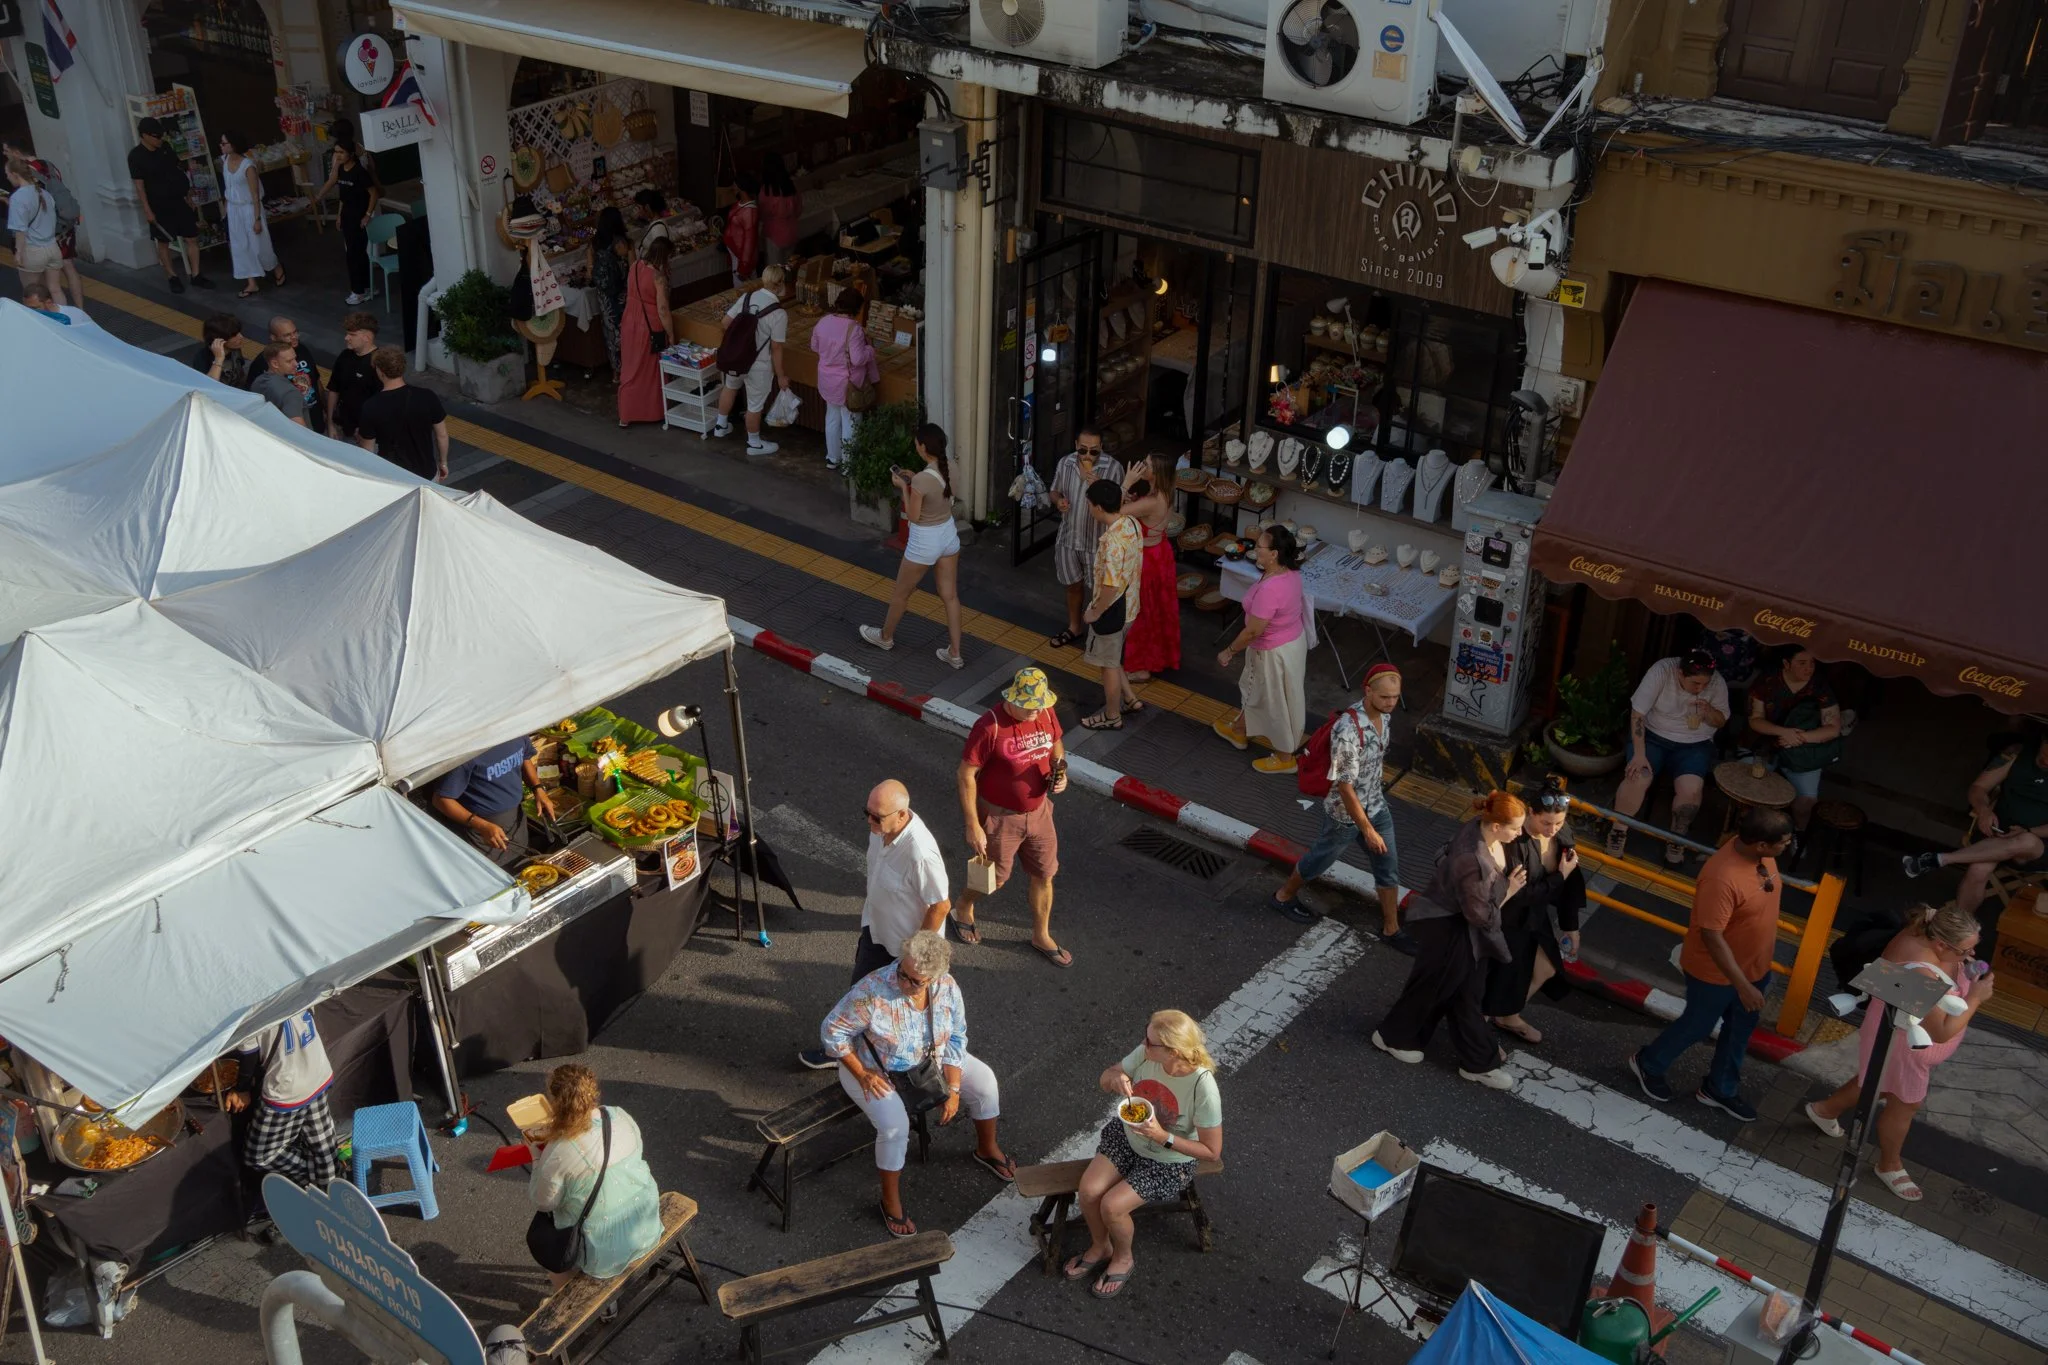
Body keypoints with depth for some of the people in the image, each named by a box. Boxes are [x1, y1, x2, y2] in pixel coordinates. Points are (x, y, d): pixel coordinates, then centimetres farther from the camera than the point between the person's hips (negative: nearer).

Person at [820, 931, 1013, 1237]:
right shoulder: (872, 991, -35)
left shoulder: (947, 987, -20)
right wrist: (862, 1075, -24)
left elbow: (955, 1039, -8)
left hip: (928, 1059, 5)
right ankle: (891, 1203, -4)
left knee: (985, 1082, -2)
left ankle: (987, 1149, 26)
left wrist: (954, 1090, -14)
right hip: (875, 1068, -5)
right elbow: (832, 1031, -24)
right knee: (895, 1126, -28)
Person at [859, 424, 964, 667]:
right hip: (949, 536, 7)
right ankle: (954, 653, 21)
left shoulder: (921, 480, -30)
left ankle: (885, 637, 40)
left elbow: (913, 516, -18)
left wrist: (904, 486, -9)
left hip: (925, 542, -7)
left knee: (901, 593, 18)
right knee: (950, 596, 15)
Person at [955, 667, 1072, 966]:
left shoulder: (1046, 714, -10)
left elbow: (1056, 744, 11)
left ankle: (1041, 936, 39)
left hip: (1038, 811, 5)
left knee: (1043, 875, 17)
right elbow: (966, 775, -22)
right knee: (994, 878, 15)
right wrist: (973, 826, -20)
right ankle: (964, 909, 48)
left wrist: (1060, 773, -10)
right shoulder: (990, 727, -29)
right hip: (1000, 817, -5)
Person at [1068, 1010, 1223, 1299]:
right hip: (1127, 1137, 5)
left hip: (1169, 1162, -5)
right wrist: (1116, 1077, -26)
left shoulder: (1202, 1087, -33)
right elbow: (1104, 1081, -2)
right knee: (1088, 1190, -13)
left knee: (1111, 1206, -18)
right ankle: (1100, 1248, 19)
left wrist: (1163, 1137, -31)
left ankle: (1123, 1258, 16)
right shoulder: (1145, 1054, -20)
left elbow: (1212, 1152, -22)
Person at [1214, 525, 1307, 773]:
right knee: (1257, 690, 30)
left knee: (1277, 702, 13)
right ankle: (1239, 730, 54)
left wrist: (1228, 652, -14)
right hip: (1292, 639, 9)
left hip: (1275, 652, -9)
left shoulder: (1270, 589, -36)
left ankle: (1284, 757, 33)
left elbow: (1253, 631, -28)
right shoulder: (1290, 572, -9)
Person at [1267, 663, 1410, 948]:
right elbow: (1345, 786, -30)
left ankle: (1391, 930, 33)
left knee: (1388, 867, 15)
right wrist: (1367, 830, -25)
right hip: (1345, 812, -7)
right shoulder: (1348, 730, -36)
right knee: (1321, 858, 18)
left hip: (1377, 806, 7)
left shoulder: (1384, 714, -10)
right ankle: (1285, 896, 45)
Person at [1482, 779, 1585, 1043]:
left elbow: (1569, 886, 3)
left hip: (1535, 917, 8)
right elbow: (1519, 894, -31)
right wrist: (1559, 876, -27)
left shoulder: (1563, 837, -9)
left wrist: (1570, 926, 9)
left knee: (1547, 969, 21)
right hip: (1507, 920, -8)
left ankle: (1509, 1018, 46)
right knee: (1504, 978, 7)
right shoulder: (1515, 843, -32)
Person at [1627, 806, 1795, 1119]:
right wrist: (1743, 985, -28)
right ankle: (1648, 1064, 42)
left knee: (1740, 1029, 23)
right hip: (1716, 973, -8)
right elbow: (1712, 936, -31)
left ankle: (1719, 1089, 45)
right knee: (1697, 1026, 16)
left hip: (1755, 966, 8)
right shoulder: (1722, 878, -38)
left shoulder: (1761, 855, -11)